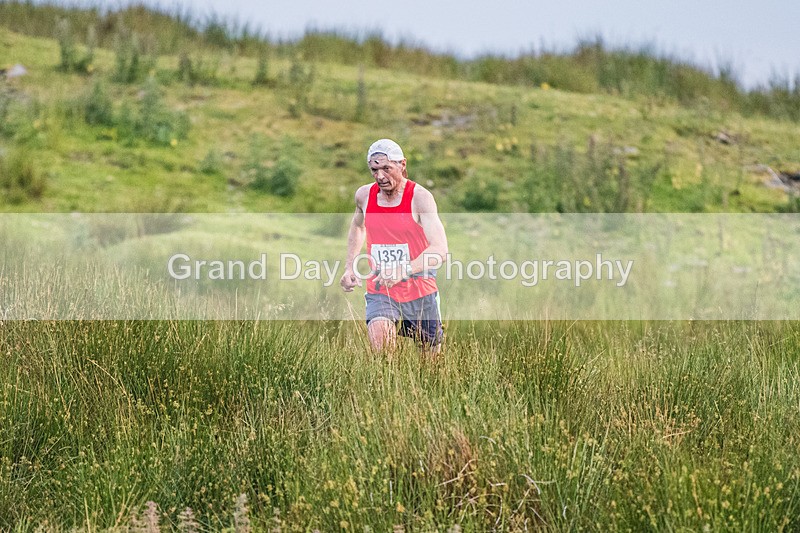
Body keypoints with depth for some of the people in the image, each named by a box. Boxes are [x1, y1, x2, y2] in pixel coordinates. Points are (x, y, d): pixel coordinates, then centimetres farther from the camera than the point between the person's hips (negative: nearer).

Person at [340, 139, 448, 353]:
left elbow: (440, 249, -25)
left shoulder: (420, 197, -14)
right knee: (379, 341, -26)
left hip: (420, 293, -2)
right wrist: (349, 268, 14)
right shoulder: (364, 195, 1)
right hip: (379, 293, 2)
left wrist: (403, 271, -39)